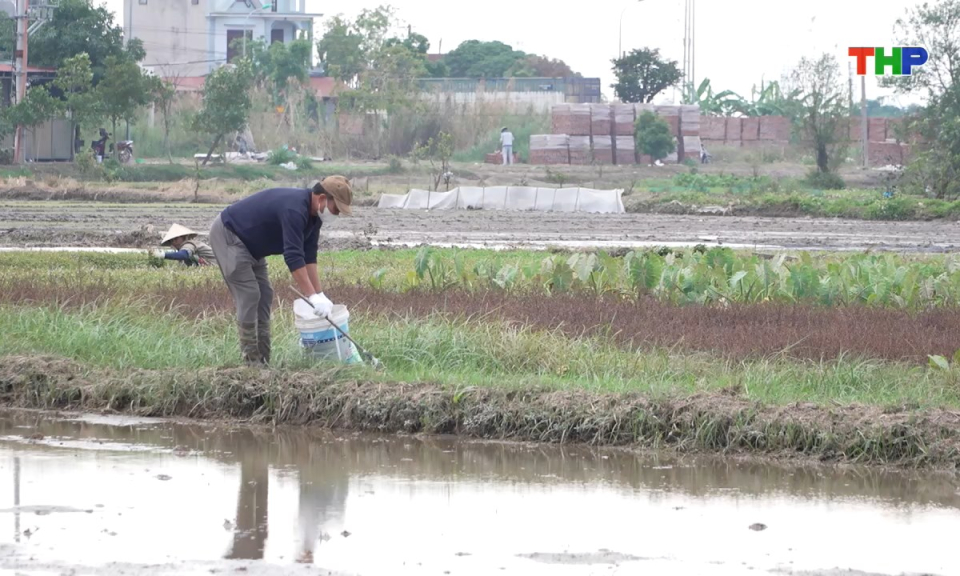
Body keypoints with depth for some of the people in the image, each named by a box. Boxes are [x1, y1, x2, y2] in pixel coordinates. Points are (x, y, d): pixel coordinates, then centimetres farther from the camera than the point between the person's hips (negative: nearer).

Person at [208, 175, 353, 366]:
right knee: (249, 295, -13)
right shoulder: (294, 209, -32)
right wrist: (313, 297, -36)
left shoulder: (314, 213, -1)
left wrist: (320, 295, -5)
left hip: (250, 244, 10)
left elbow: (309, 256, 2)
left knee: (264, 295, 5)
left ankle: (263, 360, 5)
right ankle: (252, 361, -11)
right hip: (227, 235, -10)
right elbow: (293, 257, -36)